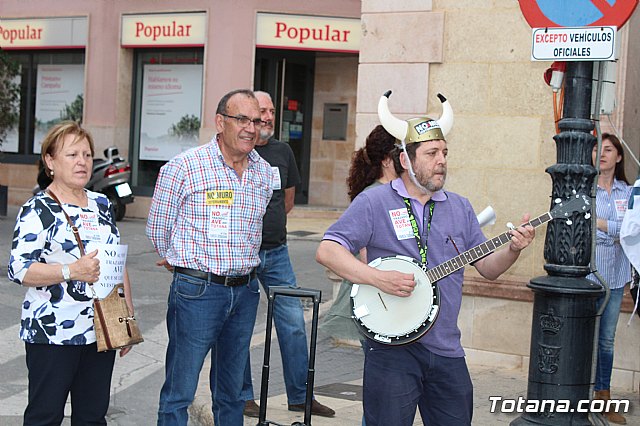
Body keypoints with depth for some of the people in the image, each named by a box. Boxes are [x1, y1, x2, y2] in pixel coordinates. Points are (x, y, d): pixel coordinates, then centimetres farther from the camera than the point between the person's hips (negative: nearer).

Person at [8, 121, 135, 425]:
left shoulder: (102, 205, 14)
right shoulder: (38, 209, -6)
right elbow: (19, 269, -14)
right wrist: (72, 271, -25)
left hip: (101, 331, 6)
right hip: (52, 333, -6)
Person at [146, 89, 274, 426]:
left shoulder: (265, 173, 8)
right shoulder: (183, 167, -10)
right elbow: (158, 229, 1)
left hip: (245, 292, 5)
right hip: (197, 292, -5)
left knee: (231, 392, 16)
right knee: (180, 392, 1)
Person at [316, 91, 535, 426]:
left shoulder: (460, 207, 10)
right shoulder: (375, 203, -6)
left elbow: (487, 268, 13)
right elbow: (327, 250, -12)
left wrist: (512, 250, -8)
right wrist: (378, 278, -24)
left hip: (447, 351, 5)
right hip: (390, 347, -5)